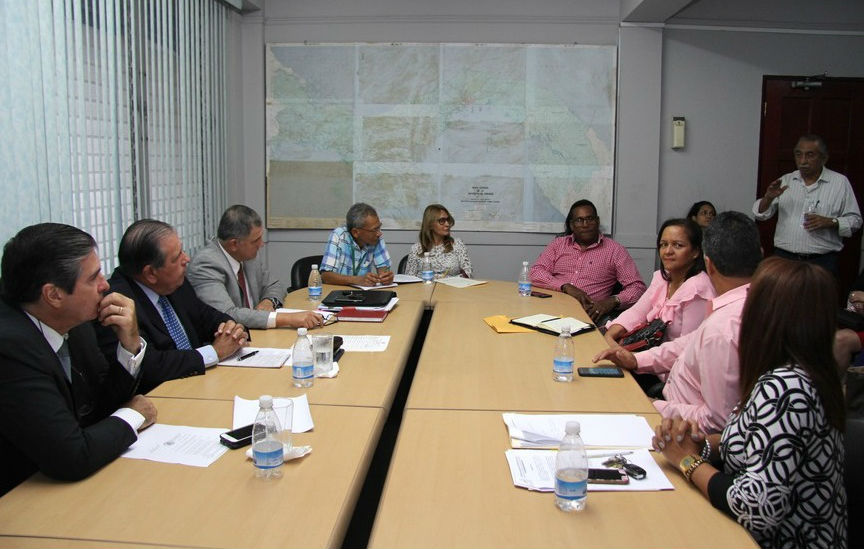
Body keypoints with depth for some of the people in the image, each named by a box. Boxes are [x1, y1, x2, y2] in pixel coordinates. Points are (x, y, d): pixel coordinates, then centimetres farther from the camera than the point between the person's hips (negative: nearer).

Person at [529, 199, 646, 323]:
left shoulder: (615, 250, 8)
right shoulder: (558, 244, 17)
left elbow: (637, 287, 3)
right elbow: (536, 273, 5)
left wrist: (613, 301, -17)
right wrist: (566, 287, -12)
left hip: (588, 313, 0)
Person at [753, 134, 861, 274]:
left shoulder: (840, 182, 3)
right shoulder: (785, 181, 8)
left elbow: (855, 220, 3)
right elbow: (760, 214, 5)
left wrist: (830, 222, -15)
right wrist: (768, 198, -15)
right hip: (784, 257, 2)